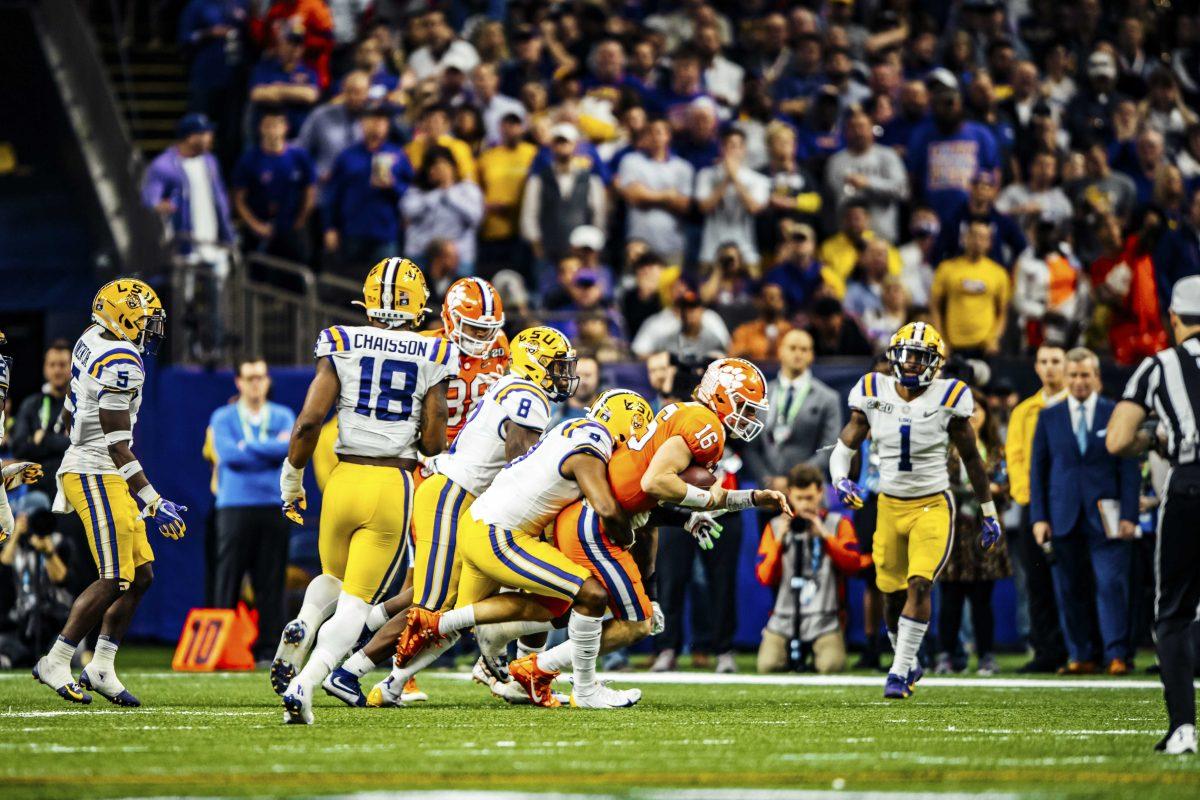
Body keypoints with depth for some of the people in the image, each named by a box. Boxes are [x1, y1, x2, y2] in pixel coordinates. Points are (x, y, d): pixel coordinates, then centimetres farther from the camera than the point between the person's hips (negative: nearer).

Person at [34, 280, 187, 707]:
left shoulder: (91, 342, 11)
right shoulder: (120, 363, -19)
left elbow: (72, 414, 22)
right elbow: (117, 444, -20)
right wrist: (152, 502, -19)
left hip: (94, 474, 10)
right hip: (96, 475, -10)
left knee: (141, 573, 9)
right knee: (114, 580, -9)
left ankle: (101, 667, 9)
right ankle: (55, 663, -4)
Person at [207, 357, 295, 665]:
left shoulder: (283, 417, 14)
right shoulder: (223, 418, 9)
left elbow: (287, 448, -6)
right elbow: (228, 454, -9)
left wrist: (247, 446, -5)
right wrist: (270, 449, -4)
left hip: (273, 508, 2)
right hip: (235, 507, -2)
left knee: (271, 582, 0)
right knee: (227, 581, -4)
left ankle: (268, 649, 2)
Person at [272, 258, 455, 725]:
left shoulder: (341, 346, 0)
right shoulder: (431, 358, -1)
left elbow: (309, 421, -6)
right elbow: (433, 443, -2)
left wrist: (291, 481, 7)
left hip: (344, 478, 2)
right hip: (395, 485, -1)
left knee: (334, 578, 27)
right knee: (356, 602, 2)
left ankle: (303, 625, -7)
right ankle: (304, 684, -21)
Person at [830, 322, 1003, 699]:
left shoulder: (947, 399, -9)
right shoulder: (874, 394, -3)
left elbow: (972, 459, 1)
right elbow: (845, 446, 3)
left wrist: (989, 513, 7)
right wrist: (840, 479, -18)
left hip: (933, 507, -3)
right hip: (890, 506, 3)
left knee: (919, 585, -19)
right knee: (894, 594, 8)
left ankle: (900, 671, -13)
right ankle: (908, 663, 31)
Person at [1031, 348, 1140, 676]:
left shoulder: (1116, 414, 5)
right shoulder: (1049, 417, 10)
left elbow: (1130, 468, 4)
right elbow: (1037, 469, 10)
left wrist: (1129, 515, -5)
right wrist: (1039, 517, 1)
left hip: (1105, 517, -2)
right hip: (1065, 518, 2)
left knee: (1112, 584, -9)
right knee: (1070, 590, 2)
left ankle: (1117, 656, -7)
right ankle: (1081, 657, 9)